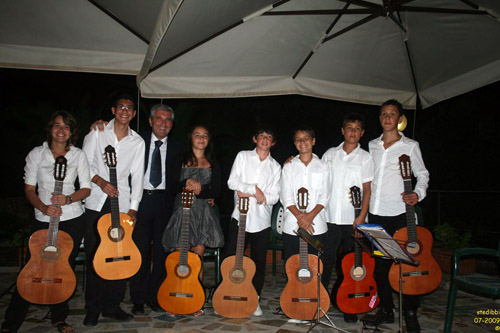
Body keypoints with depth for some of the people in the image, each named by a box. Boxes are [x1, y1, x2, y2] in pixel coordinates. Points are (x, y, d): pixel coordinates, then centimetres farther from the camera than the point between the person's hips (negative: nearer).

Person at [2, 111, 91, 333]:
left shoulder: (78, 155, 4)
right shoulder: (37, 154, 3)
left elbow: (86, 189, 2)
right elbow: (29, 189, 1)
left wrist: (68, 199, -17)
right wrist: (44, 207, -17)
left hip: (72, 219, 1)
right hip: (43, 220, -1)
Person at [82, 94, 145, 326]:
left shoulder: (138, 142, 8)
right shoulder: (97, 133, 5)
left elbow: (137, 176, 5)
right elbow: (84, 163, 3)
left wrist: (133, 208, -1)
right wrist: (99, 181, -14)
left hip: (122, 203, 1)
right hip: (96, 202, -1)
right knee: (94, 255, 1)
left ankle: (112, 305, 15)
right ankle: (93, 308, 14)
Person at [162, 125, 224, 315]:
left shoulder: (212, 164, 13)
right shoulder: (181, 159, 10)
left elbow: (216, 191, 4)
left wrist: (198, 189, -11)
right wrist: (189, 181, -17)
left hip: (204, 213, 1)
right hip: (183, 211, -1)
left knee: (197, 257, 0)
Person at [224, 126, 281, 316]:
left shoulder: (275, 167, 10)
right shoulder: (243, 156, 7)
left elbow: (274, 197, 0)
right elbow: (232, 182, -4)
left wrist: (249, 194, -11)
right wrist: (254, 188, -14)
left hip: (261, 220, 1)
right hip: (239, 217, -1)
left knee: (259, 262, 7)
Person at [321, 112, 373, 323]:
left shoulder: (365, 157, 4)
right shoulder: (330, 154, 10)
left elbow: (367, 189, -1)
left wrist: (361, 217, -10)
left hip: (353, 219, -1)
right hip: (330, 217, 1)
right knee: (327, 259, 2)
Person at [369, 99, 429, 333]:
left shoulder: (410, 146, 3)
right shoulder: (372, 145, 13)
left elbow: (422, 174, 4)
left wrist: (418, 193, -13)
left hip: (401, 213, -3)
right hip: (376, 213, 4)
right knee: (380, 263, 8)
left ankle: (410, 313, 14)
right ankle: (386, 309, 22)